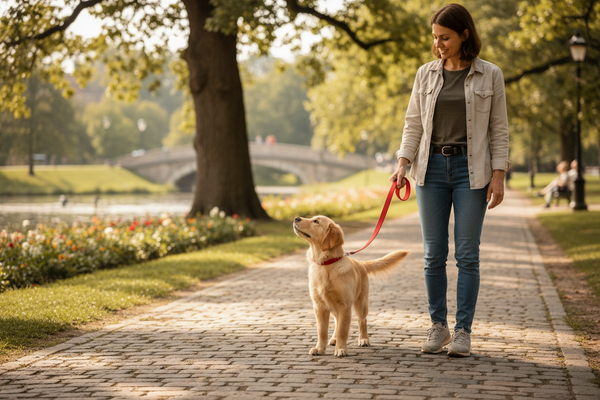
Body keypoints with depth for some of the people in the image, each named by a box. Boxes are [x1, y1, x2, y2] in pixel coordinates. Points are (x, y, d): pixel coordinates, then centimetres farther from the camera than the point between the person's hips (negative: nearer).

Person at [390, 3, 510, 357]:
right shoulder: (426, 75, 8)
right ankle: (438, 327, 15)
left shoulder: (490, 75, 1)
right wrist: (403, 164, -4)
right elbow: (413, 124, 9)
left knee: (467, 254, -2)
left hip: (471, 170, -2)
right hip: (432, 168, 3)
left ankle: (463, 331, 5)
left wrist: (498, 175, -6)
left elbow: (499, 129, 1)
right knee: (434, 253, 4)